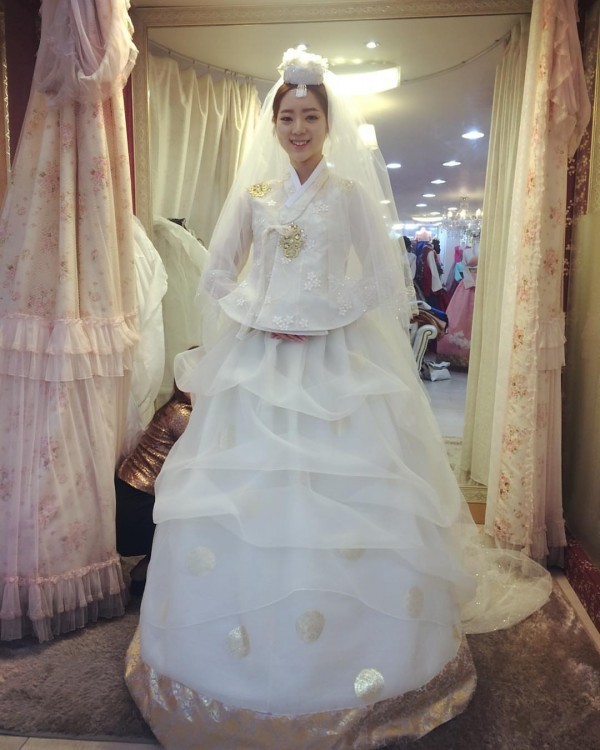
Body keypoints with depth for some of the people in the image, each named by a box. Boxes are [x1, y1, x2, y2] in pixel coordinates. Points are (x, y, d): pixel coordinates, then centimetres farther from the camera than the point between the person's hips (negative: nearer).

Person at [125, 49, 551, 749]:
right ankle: (243, 663, 22)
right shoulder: (253, 193, 12)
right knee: (239, 497, 2)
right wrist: (258, 317, -1)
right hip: (259, 360, 3)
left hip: (337, 359, -2)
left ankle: (361, 660, 17)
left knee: (344, 497, -4)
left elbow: (383, 280, 1)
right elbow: (217, 275, 13)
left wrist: (322, 316, -7)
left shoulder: (351, 191, 4)